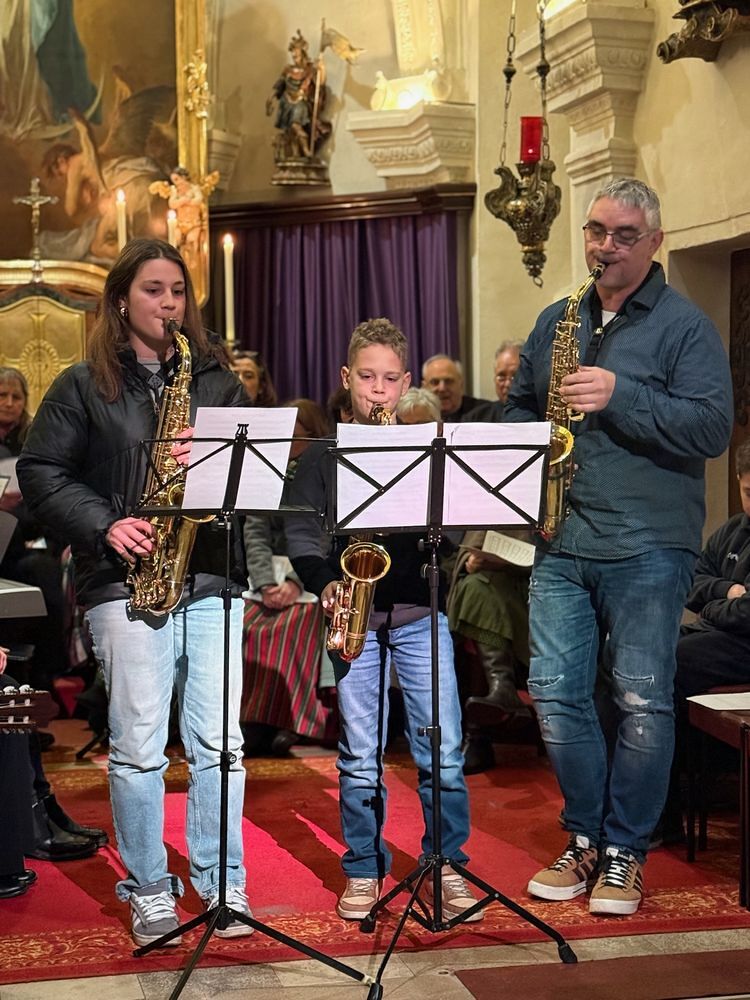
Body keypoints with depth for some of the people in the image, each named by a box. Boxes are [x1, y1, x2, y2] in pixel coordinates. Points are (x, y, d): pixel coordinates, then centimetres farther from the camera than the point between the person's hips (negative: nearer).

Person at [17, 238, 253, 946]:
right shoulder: (82, 385, 6)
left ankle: (222, 882, 15)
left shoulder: (218, 380, 13)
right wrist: (104, 524, -9)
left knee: (218, 742, 3)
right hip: (126, 580, -2)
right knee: (137, 747, -1)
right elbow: (39, 473, 4)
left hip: (211, 578, 2)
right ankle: (148, 890, 13)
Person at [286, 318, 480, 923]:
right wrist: (326, 583, -13)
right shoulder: (324, 454, 6)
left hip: (419, 612, 0)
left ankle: (448, 865, 14)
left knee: (443, 752, -1)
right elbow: (302, 532, 2)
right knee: (360, 756, 4)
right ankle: (364, 871, 19)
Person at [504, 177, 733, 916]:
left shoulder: (684, 326, -2)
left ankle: (624, 852, 14)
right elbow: (518, 408, 24)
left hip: (647, 549, -5)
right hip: (560, 545, 5)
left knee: (641, 701, 0)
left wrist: (620, 398, -21)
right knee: (555, 693, 5)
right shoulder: (555, 323, 15)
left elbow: (712, 427, -12)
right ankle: (585, 838, 22)